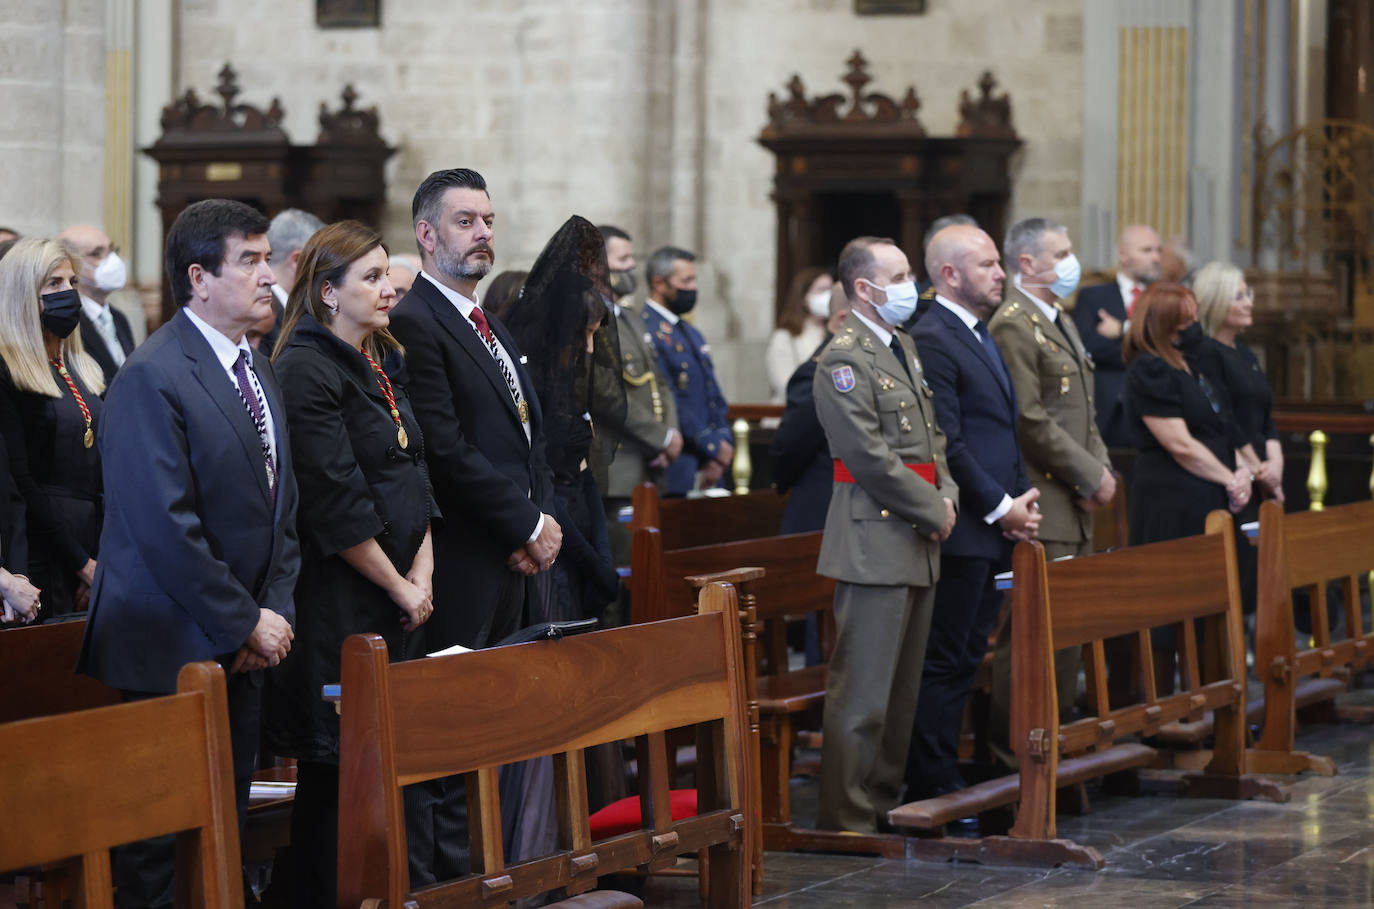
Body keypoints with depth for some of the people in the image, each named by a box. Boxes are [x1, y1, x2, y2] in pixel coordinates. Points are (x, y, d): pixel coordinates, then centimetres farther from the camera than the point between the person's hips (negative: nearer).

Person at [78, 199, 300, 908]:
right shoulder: (153, 377, -15)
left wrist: (274, 609, 3)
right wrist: (246, 623, -14)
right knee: (165, 848, -4)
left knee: (227, 826, 11)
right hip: (173, 650, -8)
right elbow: (165, 526, -20)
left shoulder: (257, 370, 14)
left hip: (244, 646, 8)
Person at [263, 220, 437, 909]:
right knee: (337, 768, -4)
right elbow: (335, 504, -16)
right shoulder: (306, 370, -12)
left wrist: (423, 573, 2)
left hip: (399, 599, 8)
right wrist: (400, 589, -11)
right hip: (339, 602, -8)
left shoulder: (383, 363, 15)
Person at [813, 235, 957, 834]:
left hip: (918, 540, 9)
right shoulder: (843, 359, -12)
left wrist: (946, 494, 5)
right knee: (863, 690, -7)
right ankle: (845, 817, -3)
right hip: (876, 541, -9)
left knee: (903, 687, 13)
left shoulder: (903, 347, 17)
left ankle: (885, 802, 21)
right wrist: (932, 511, -11)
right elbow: (871, 457, -17)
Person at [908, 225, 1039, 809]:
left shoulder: (982, 337, 18)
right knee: (944, 662, -5)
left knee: (966, 657, 12)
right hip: (962, 530, -10)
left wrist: (1021, 498, 9)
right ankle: (933, 789, -1)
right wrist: (1000, 507, -14)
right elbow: (948, 443, -18)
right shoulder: (933, 340, -14)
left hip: (996, 526, 10)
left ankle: (943, 777, 17)